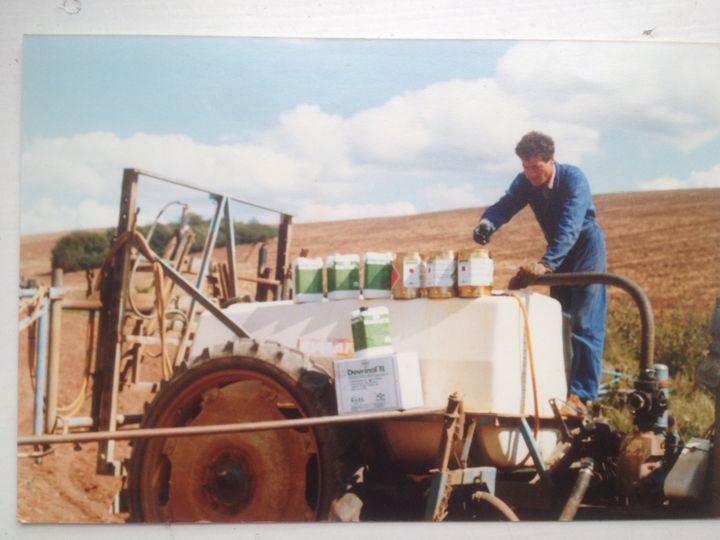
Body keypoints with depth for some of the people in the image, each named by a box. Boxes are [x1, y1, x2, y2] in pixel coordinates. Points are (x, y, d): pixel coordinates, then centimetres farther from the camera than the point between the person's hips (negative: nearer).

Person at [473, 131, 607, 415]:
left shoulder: (573, 178, -28)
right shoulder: (525, 182, -9)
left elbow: (569, 226, -40)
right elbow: (505, 205, -18)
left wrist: (547, 263, -52)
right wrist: (487, 223, -43)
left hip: (586, 247, -7)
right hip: (558, 254, 7)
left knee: (585, 324, -13)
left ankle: (580, 397, -18)